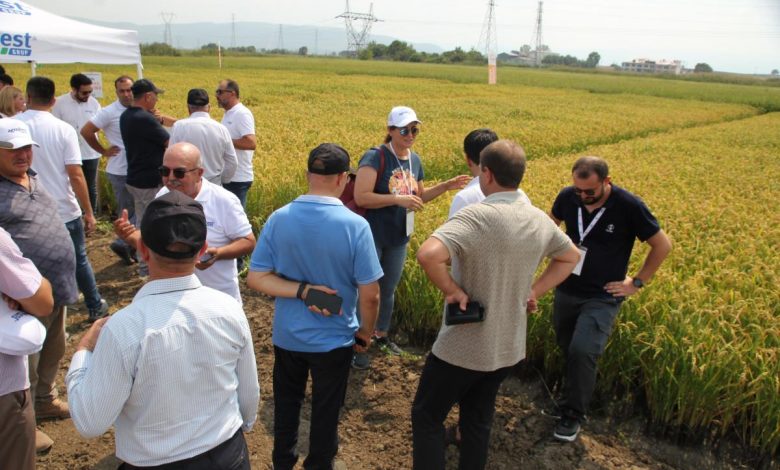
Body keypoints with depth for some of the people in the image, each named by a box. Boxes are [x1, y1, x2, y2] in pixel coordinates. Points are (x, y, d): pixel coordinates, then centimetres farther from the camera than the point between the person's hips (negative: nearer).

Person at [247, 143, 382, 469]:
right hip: (334, 341, -2)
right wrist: (366, 332, -1)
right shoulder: (355, 225, -22)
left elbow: (255, 278, -12)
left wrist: (302, 291, -16)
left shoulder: (279, 218, -14)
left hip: (287, 336, 3)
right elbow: (370, 295, -17)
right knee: (326, 411, 20)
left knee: (286, 405, 26)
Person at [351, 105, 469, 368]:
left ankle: (381, 335, 40)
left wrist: (447, 186, 3)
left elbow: (418, 197, 15)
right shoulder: (375, 157, -18)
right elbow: (360, 198, -26)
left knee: (388, 290, 20)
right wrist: (398, 199, -30)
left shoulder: (414, 160, 3)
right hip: (371, 238, -6)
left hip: (398, 239, 7)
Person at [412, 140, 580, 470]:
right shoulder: (539, 220, -1)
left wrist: (452, 290, -23)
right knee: (478, 422, 23)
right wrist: (534, 292, 9)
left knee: (426, 418, 13)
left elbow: (428, 255, -40)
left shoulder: (478, 217, -25)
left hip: (462, 348, -7)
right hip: (508, 348, 7)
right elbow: (570, 257, 17)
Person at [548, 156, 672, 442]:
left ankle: (573, 414, 3)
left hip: (603, 296, -4)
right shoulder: (567, 196, -8)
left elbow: (663, 245, -6)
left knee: (582, 352, -16)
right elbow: (550, 225, 16)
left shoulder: (629, 207, -19)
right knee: (567, 349, 15)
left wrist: (637, 282, -5)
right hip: (566, 290, 5)